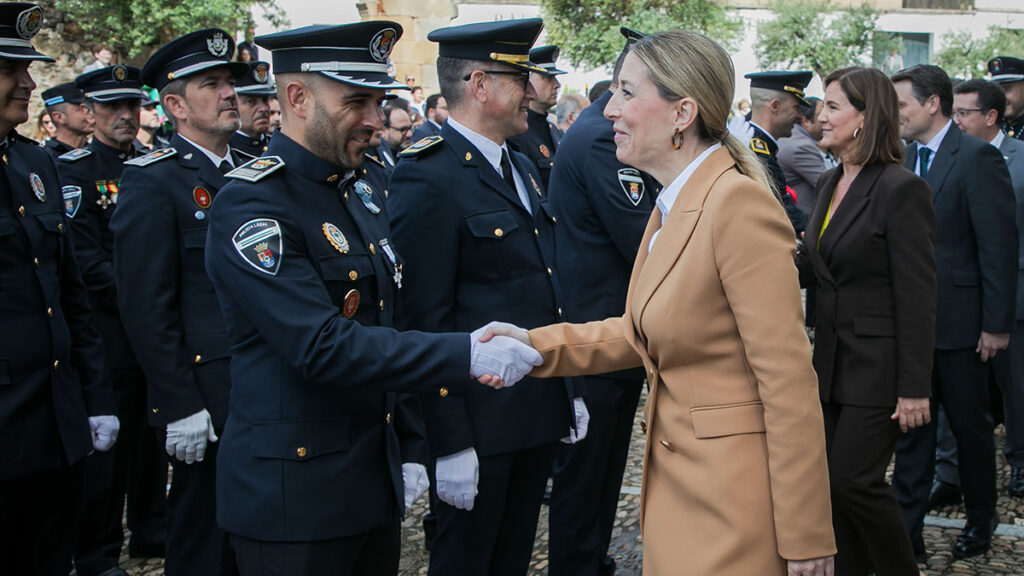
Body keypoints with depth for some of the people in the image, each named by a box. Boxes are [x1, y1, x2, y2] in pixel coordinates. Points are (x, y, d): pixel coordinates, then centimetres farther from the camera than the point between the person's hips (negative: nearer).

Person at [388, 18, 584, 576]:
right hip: (479, 424, -8)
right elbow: (425, 320, -19)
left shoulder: (523, 167, 12)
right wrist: (450, 445, -19)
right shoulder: (427, 178, -17)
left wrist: (569, 389, 18)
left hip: (541, 414, 8)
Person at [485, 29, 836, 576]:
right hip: (673, 476, 9)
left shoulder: (739, 204, -22)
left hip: (733, 494, -9)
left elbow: (788, 377, -22)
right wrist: (537, 344, 0)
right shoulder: (672, 205, 9)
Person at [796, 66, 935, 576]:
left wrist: (915, 389, -17)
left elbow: (917, 297, -16)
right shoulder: (830, 183, 9)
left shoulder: (900, 188, -15)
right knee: (833, 480, 11)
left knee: (852, 478, -5)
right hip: (832, 360, 8)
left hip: (878, 366, -8)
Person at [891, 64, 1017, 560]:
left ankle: (981, 520, 30)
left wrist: (997, 324, -15)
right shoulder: (902, 158, 7)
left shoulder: (977, 158, -12)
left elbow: (999, 246, -14)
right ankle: (907, 532, 16)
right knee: (910, 428, 9)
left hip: (960, 323, -5)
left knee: (970, 425, 11)